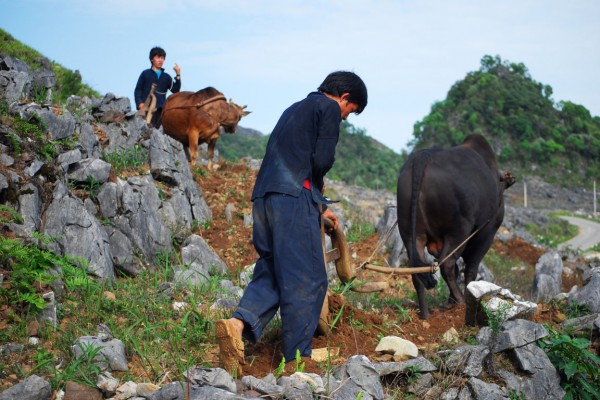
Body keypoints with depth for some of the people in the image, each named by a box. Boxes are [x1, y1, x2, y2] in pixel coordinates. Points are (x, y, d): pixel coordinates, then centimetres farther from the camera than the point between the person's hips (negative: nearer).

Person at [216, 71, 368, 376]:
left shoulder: (295, 109, 29)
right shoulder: (329, 108, 3)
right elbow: (322, 161, -10)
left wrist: (321, 206, 35)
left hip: (264, 196, 8)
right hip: (293, 197, -8)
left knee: (272, 270, 11)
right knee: (306, 279, -2)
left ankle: (239, 323, -11)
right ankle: (298, 357, 1)